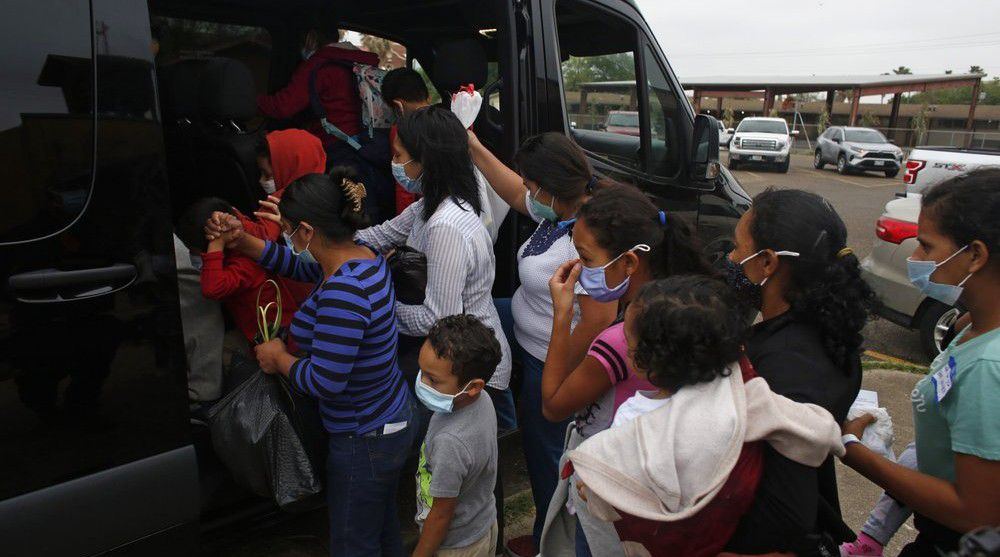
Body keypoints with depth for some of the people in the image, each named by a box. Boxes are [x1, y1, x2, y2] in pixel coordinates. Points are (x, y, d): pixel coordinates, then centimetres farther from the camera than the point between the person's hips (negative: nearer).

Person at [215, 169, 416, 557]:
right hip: (393, 420, 9)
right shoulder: (361, 254, -4)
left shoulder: (342, 292, -33)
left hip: (365, 441, -9)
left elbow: (324, 381, -29)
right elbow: (297, 264, 14)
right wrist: (242, 241, 3)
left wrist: (278, 358, -11)